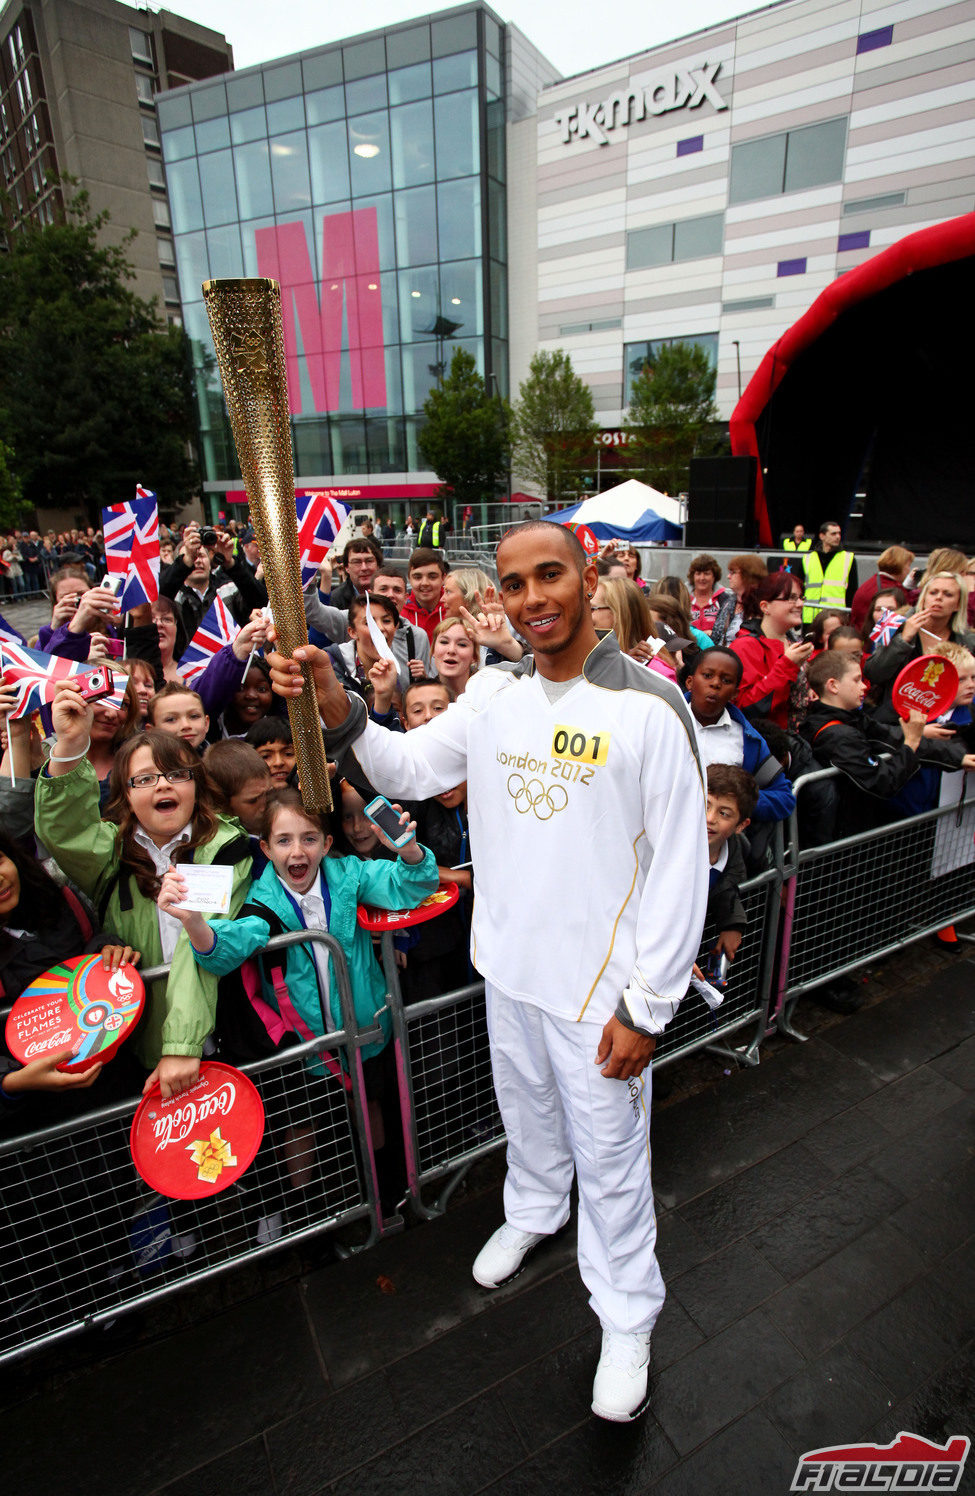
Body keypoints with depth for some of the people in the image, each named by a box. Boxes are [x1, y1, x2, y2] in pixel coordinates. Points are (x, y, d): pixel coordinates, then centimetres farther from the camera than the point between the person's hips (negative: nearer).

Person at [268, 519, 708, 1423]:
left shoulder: (648, 708, -20)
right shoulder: (494, 691, -3)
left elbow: (679, 869, -17)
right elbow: (409, 771, 0)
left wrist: (647, 1008, -14)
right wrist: (339, 714, -19)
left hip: (599, 986, -5)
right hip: (508, 966, 5)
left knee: (609, 1155, 16)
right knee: (525, 1111, 29)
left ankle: (626, 1315, 44)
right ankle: (532, 1214, 60)